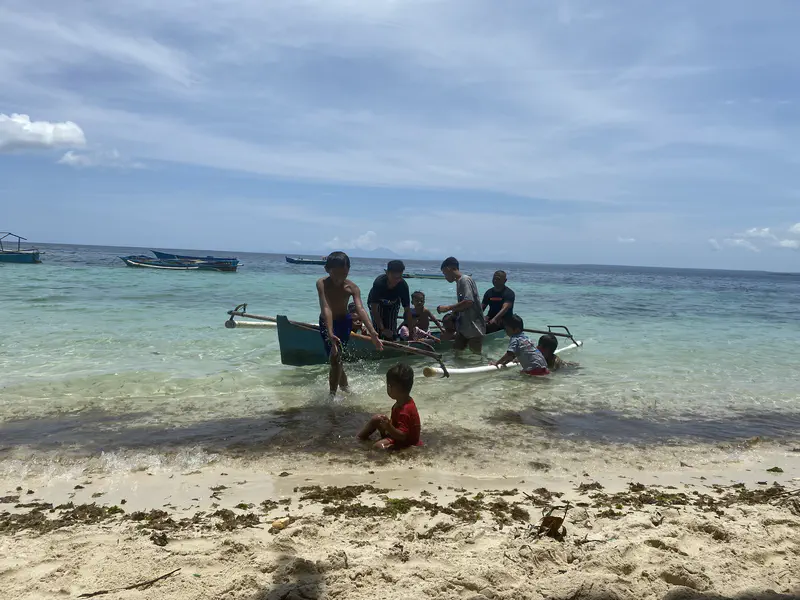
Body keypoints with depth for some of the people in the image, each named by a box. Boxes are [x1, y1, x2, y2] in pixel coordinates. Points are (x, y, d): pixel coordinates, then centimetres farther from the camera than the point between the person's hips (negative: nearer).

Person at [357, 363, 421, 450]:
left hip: (405, 442, -11)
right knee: (376, 419, 13)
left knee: (378, 446, -31)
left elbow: (402, 436, -33)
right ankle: (359, 438, 22)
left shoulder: (405, 410, -31)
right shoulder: (403, 402, -1)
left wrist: (389, 427, -44)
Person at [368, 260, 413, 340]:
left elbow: (407, 310, -26)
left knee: (392, 333, -7)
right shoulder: (378, 283, -38)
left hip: (393, 304, 2)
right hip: (377, 303, -2)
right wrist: (382, 329, -38)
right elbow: (374, 309, -34)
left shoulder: (403, 286, -32)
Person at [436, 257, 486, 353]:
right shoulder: (459, 282, 13)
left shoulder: (465, 280, -14)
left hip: (474, 328, -9)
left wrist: (448, 308, -20)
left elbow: (469, 302, -26)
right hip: (464, 327, 9)